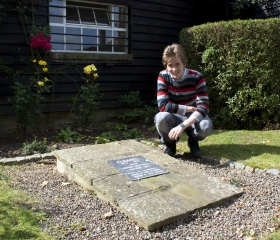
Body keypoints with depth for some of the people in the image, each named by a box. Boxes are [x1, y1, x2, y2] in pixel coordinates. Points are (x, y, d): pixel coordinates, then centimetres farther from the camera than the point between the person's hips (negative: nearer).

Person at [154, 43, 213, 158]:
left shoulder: (197, 77, -19)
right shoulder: (163, 76, -16)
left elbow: (204, 106, -28)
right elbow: (163, 105, -23)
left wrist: (182, 126, -41)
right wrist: (189, 108, -25)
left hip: (193, 118, 0)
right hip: (173, 117, 0)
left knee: (206, 126, -34)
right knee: (161, 118, -35)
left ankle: (193, 141, 4)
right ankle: (170, 143, 0)